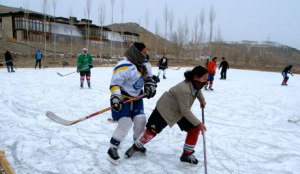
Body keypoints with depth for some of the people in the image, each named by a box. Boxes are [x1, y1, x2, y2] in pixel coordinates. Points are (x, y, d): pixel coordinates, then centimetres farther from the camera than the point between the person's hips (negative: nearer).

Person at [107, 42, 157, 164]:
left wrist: (150, 86, 3)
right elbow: (115, 83, -25)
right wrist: (116, 98, -34)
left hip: (136, 98, 8)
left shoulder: (143, 65, 3)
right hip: (123, 98, -8)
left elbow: (148, 76, 19)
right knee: (125, 123, -14)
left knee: (141, 120, 4)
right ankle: (112, 148, 2)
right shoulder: (124, 66, -24)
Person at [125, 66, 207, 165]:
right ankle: (137, 146, 28)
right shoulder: (184, 90, -39)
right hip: (165, 109, -8)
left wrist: (202, 100, 14)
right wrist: (198, 124, -27)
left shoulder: (195, 83, -13)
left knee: (194, 129, 0)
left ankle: (187, 154, 13)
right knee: (152, 130, 1)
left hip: (181, 111, 8)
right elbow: (185, 111, -33)